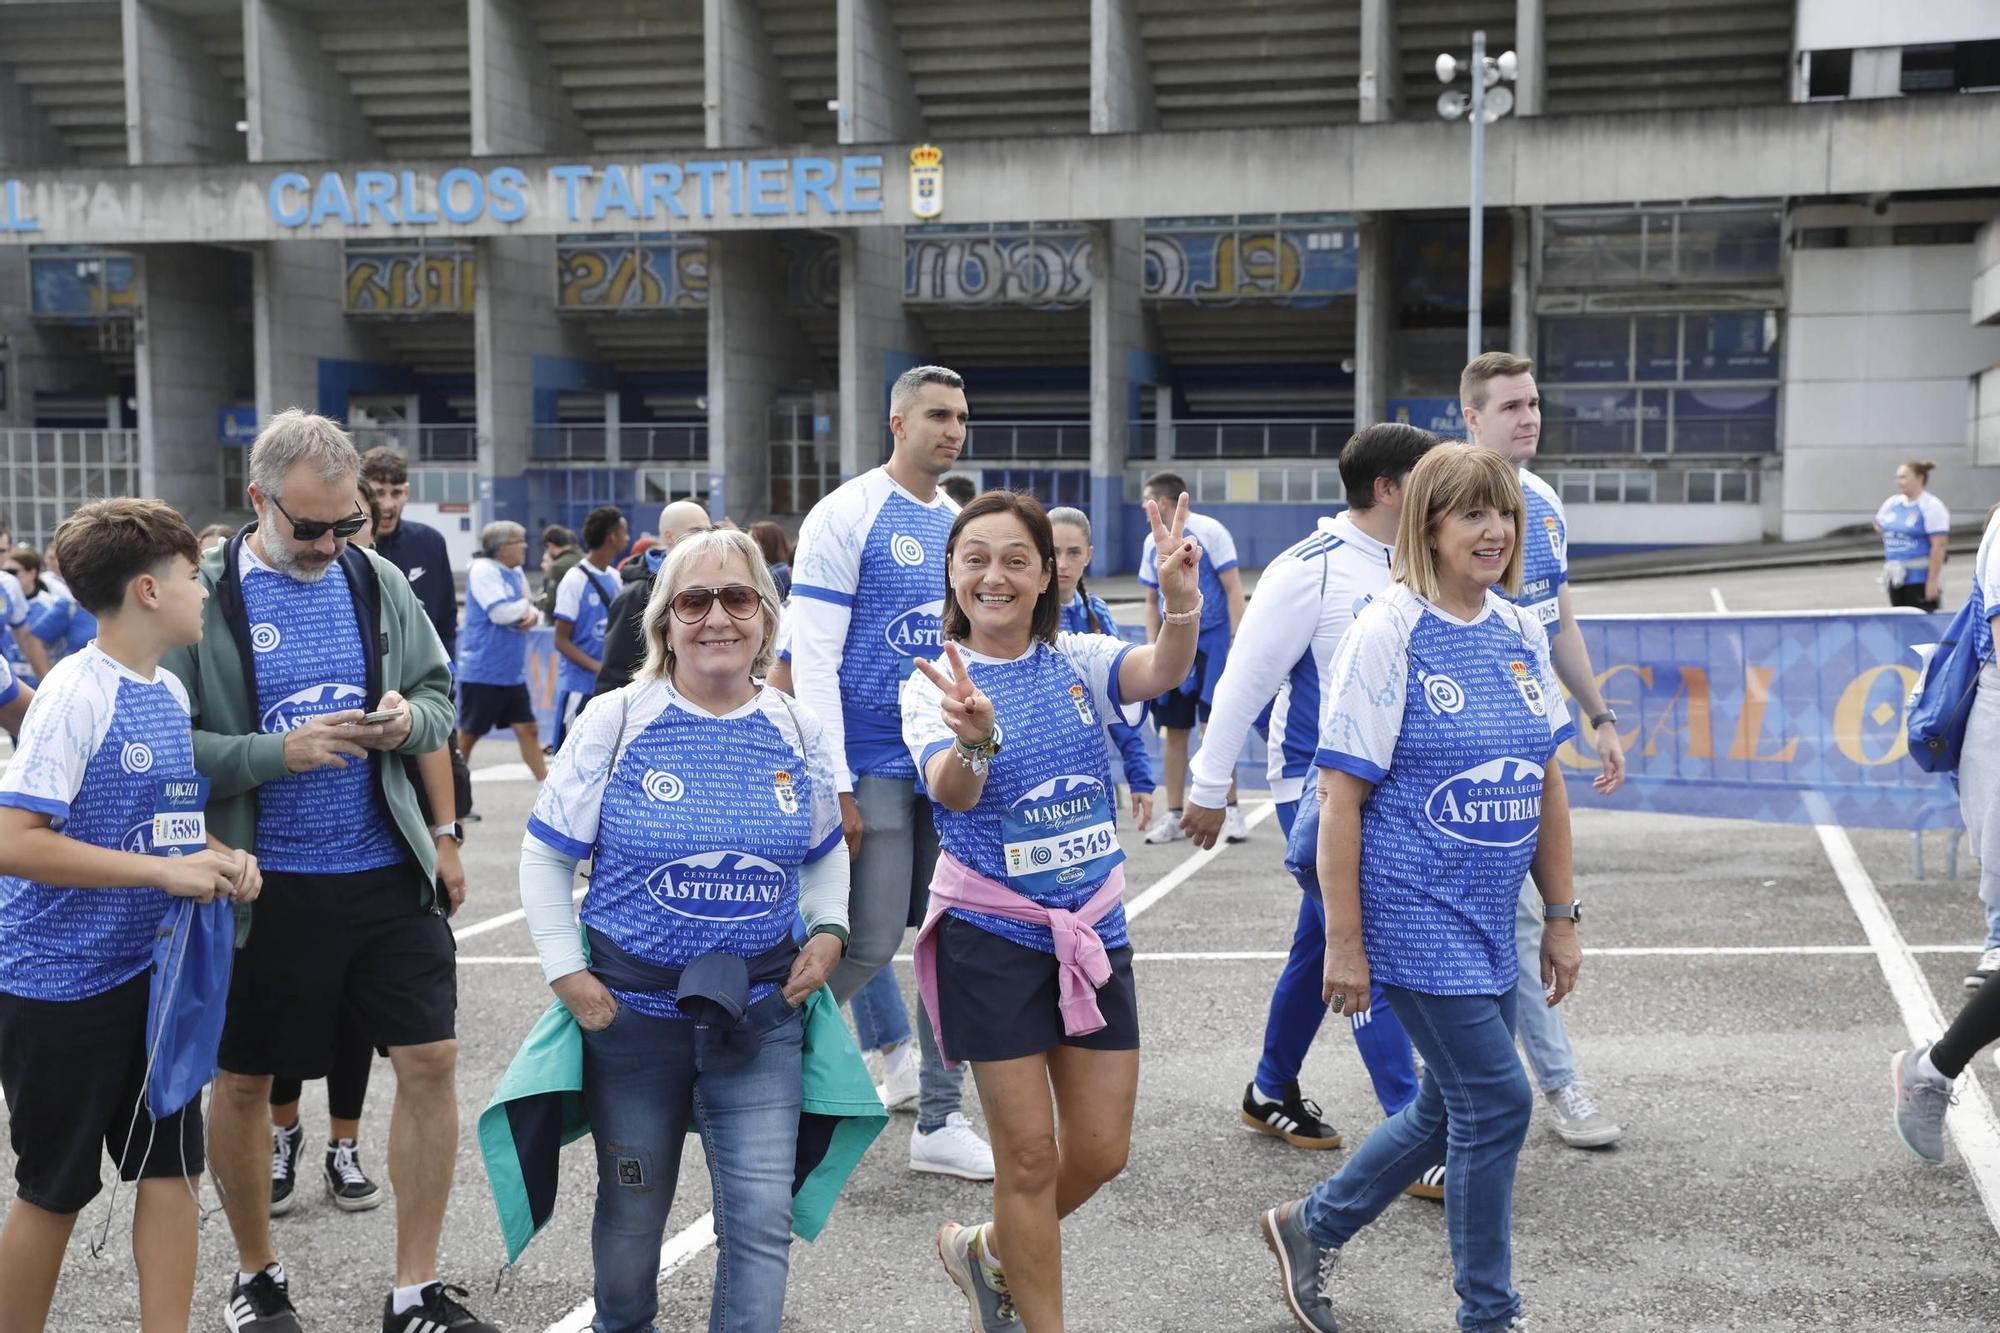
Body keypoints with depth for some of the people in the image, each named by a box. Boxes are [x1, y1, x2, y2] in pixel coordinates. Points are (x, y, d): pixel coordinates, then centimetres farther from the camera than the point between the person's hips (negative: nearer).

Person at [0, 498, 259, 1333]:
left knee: (173, 1168, 7)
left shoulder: (169, 693, 6)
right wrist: (164, 871, -25)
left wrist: (219, 857, -3)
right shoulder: (77, 692, -18)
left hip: (147, 972, 7)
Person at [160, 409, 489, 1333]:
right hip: (264, 884, -2)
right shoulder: (203, 598, -9)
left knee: (430, 1061, 1)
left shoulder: (378, 580, 2)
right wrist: (279, 751, -22)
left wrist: (412, 720, -10)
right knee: (243, 1080, 12)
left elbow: (441, 692, 12)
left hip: (386, 872, 3)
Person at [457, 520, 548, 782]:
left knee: (527, 729, 7)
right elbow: (501, 613, -23)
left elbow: (533, 611, 14)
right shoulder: (482, 570, -14)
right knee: (468, 734, 4)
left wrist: (533, 616, -10)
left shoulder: (516, 573, 11)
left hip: (513, 672, 7)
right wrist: (526, 605, -5)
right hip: (482, 672, -7)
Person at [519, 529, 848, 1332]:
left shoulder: (798, 731, 0)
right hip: (633, 1008, -1)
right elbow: (545, 855, -2)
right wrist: (566, 973, -8)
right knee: (632, 1210, 17)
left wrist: (829, 930, -2)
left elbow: (825, 853, 15)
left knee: (761, 1219, -5)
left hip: (763, 1010, 1)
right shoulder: (617, 721, -9)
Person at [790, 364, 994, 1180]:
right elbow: (813, 657, -12)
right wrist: (833, 784, -17)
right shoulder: (847, 515, -8)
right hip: (876, 766, -6)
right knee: (868, 944, -6)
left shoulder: (962, 523, 12)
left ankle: (941, 1123, 16)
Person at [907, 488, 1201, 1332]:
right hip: (992, 934, -4)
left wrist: (1181, 602, -41)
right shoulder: (935, 684, -7)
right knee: (1031, 1156, 1)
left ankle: (988, 1250, 35)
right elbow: (951, 791, -26)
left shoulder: (1077, 662, 1)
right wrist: (975, 739, -49)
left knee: (1101, 1151, 9)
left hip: (1093, 926, 4)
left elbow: (1163, 671, -20)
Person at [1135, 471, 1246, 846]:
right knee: (1173, 731, 4)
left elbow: (1234, 589, -9)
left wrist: (1237, 642, -15)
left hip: (1211, 642, -5)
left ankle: (1230, 811, 0)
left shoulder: (1209, 532, -7)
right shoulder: (1153, 543, 10)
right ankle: (1173, 815, 11)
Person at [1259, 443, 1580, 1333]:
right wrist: (1344, 940, -15)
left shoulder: (1521, 633, 7)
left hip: (1488, 921, 7)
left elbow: (1545, 785, 12)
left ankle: (1312, 1226, 37)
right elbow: (1340, 797, -14)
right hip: (1415, 917, -7)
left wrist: (1561, 917, 12)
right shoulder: (1387, 634, -13)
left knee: (1451, 1109, 15)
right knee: (1497, 1102, -4)